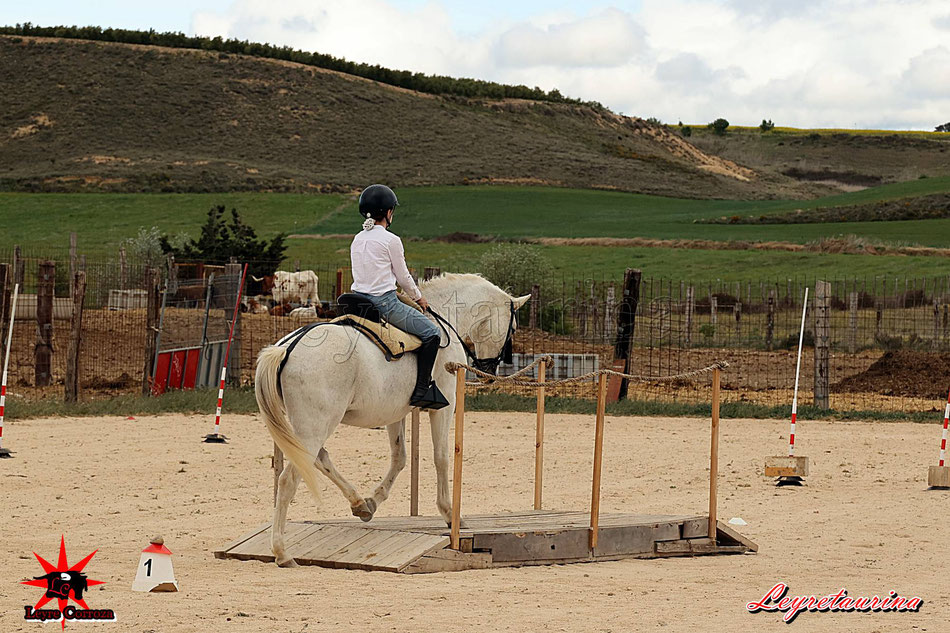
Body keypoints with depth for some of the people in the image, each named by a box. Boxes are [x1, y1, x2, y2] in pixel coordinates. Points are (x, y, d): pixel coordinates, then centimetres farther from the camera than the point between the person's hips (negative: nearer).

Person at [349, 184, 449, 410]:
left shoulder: (357, 240, 11)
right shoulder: (391, 240, -10)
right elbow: (403, 277, -3)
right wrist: (418, 297, 16)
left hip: (359, 298, 8)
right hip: (385, 303, -8)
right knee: (431, 333, -3)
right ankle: (421, 389, -10)